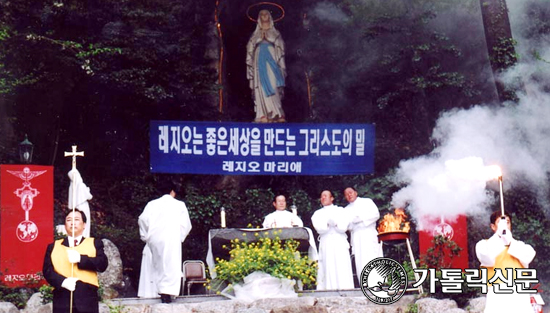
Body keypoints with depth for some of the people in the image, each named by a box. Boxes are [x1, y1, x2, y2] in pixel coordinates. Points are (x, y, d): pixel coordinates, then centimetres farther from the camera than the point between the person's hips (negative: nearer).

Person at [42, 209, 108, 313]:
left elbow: (103, 264, 0)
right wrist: (62, 281, -15)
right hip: (62, 300, 1)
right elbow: (47, 270, 5)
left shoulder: (94, 243, 16)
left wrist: (81, 258, -15)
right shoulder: (54, 246, 18)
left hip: (87, 300, -1)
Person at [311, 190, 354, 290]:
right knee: (328, 269, -8)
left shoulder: (340, 210, 16)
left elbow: (344, 227, 3)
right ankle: (329, 288, -13)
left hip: (340, 243, -1)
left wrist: (335, 224, -14)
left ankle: (345, 289, -13)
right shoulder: (318, 213, 19)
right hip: (326, 243, 1)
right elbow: (319, 228, 1)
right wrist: (328, 224, -14)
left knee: (342, 269, -10)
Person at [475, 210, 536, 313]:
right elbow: (488, 259, -8)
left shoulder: (519, 244, 25)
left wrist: (510, 241, -5)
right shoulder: (484, 244, 14)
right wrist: (499, 234, -6)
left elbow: (528, 256, 3)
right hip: (498, 295, -3)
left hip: (520, 295, 3)